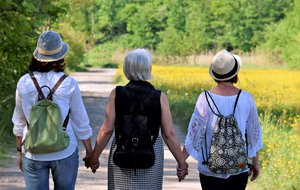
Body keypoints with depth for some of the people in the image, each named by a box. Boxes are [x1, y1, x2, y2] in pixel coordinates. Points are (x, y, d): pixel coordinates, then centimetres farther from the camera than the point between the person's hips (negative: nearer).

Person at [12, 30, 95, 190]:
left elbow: (19, 122, 6)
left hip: (33, 154, 1)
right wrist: (90, 152, 10)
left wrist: (20, 151, 19)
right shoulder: (68, 84, -9)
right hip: (64, 152, -1)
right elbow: (81, 122, -2)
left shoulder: (24, 83, -3)